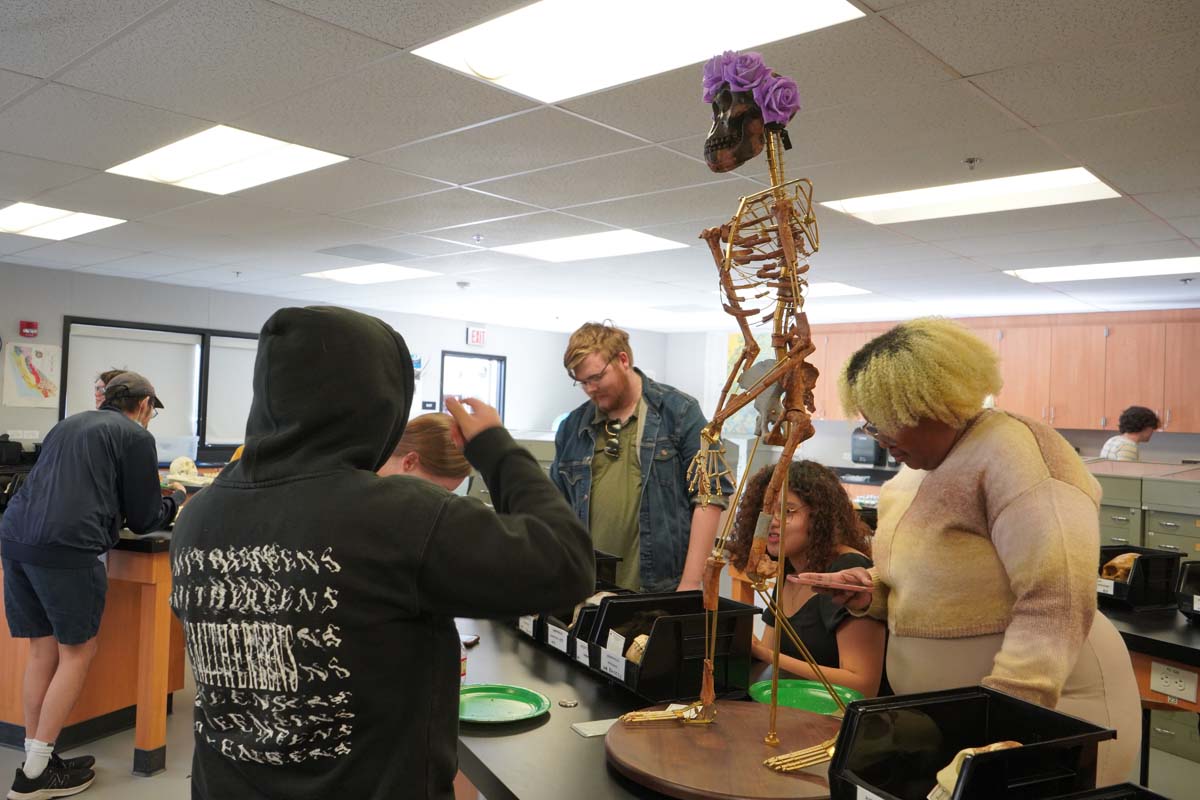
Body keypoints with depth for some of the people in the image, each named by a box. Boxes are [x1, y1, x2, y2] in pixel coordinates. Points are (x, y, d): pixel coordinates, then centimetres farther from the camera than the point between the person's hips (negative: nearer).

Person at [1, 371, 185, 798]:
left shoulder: (67, 424, 25)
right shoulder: (136, 436, 2)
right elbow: (143, 519, 6)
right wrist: (177, 498, 25)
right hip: (65, 547, -7)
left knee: (42, 649, 16)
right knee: (77, 651, 6)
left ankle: (34, 759, 22)